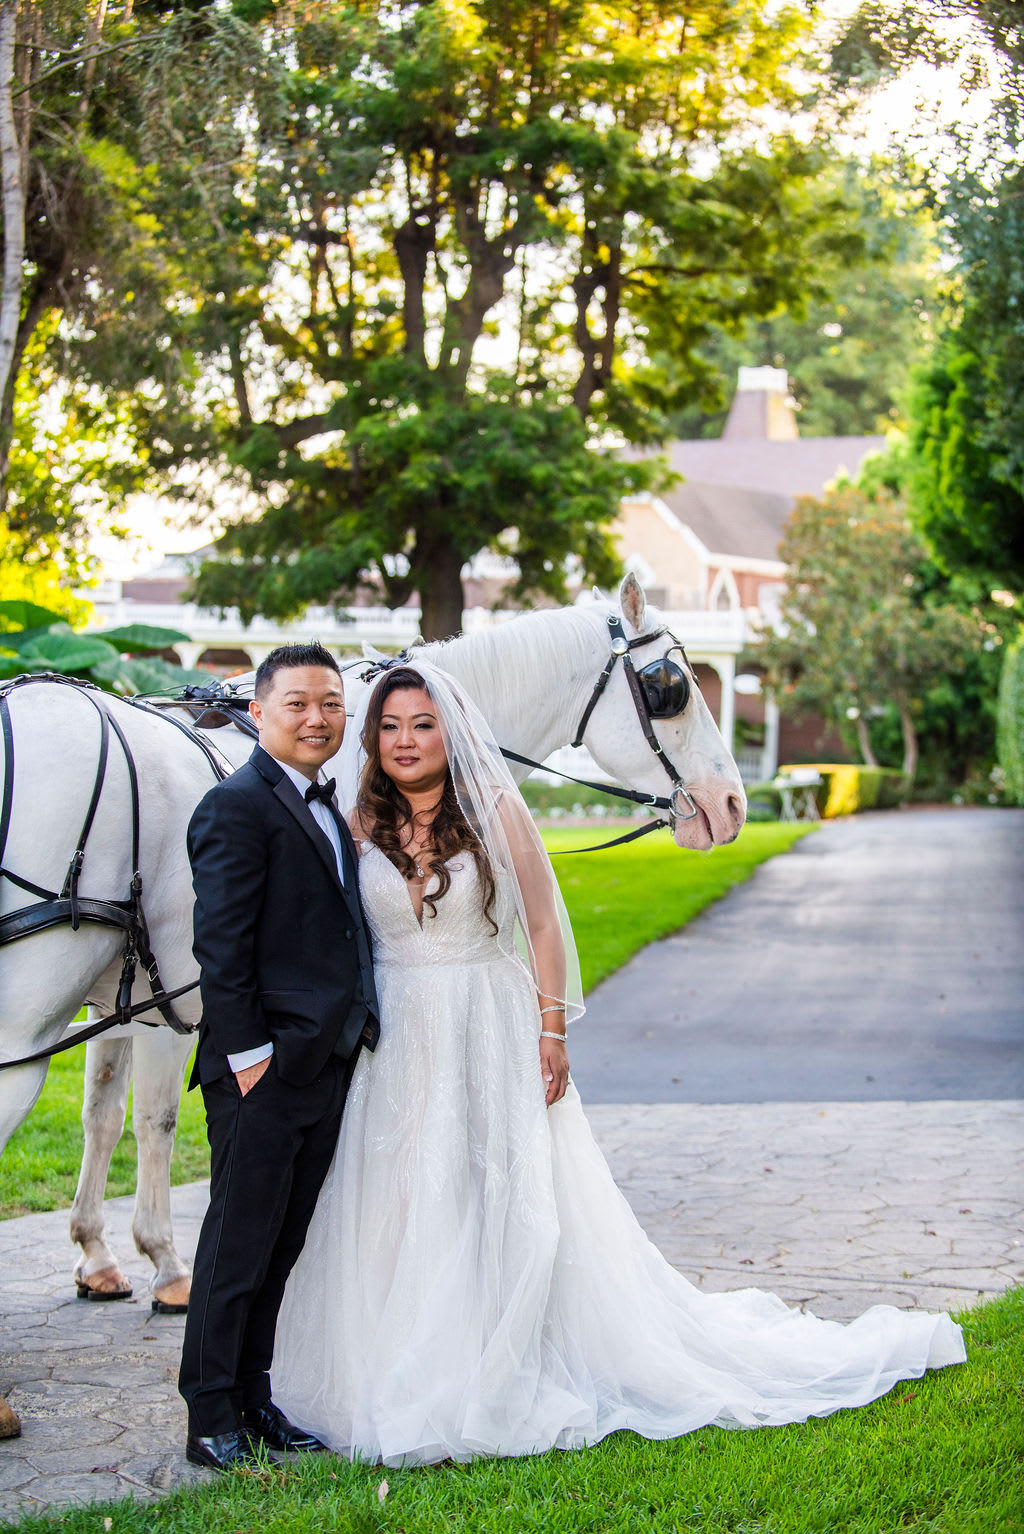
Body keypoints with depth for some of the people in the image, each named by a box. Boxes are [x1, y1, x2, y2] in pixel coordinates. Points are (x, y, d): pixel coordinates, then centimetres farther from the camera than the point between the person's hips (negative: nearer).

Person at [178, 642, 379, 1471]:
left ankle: (254, 1401, 23)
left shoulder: (324, 808, 16)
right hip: (266, 1068, -9)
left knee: (281, 1246, 14)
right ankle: (211, 1417, 8)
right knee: (239, 1243, -1)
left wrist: (353, 1033, 15)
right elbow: (221, 944, -17)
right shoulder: (238, 806, -12)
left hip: (326, 1062, 9)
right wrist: (246, 1051, -19)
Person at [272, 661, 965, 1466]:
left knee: (516, 1202, 0)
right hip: (396, 1036, 2)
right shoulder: (362, 825, 2)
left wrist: (552, 1033, -7)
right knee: (402, 1212, 4)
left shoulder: (496, 811, -4)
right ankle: (413, 1387, 15)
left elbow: (543, 925, -3)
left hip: (493, 1033, -2)